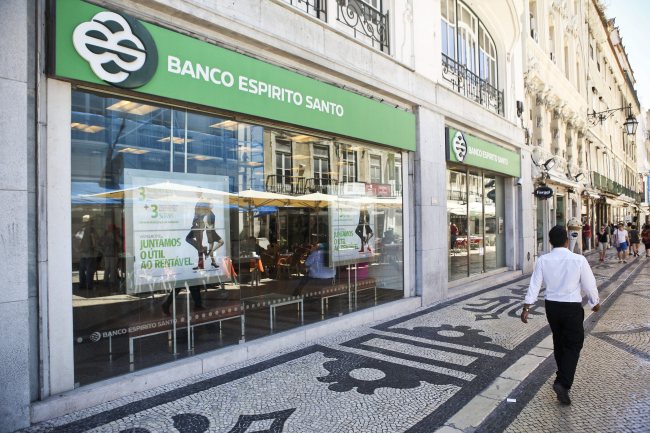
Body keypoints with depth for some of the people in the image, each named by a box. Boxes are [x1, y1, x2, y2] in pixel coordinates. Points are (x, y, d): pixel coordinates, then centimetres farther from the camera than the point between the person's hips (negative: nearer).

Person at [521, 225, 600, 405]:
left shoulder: (543, 260, -8)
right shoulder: (578, 260, -15)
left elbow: (534, 284, -7)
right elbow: (589, 284, -5)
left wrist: (527, 307, -2)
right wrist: (595, 303, 14)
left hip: (551, 305, 4)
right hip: (572, 307, -3)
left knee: (558, 342, 22)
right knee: (573, 345, 7)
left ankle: (563, 376, 42)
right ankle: (563, 383, -6)